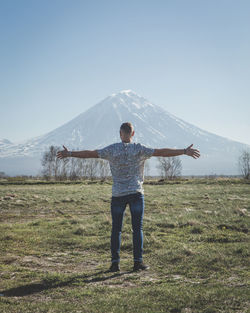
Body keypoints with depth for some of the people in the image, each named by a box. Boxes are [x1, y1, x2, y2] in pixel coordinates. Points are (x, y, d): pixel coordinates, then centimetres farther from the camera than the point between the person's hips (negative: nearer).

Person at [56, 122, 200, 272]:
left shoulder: (112, 150, -1)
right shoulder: (140, 149, -4)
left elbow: (90, 153, 3)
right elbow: (162, 152, -6)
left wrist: (69, 154, 14)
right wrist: (185, 151, -1)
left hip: (118, 195, 1)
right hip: (136, 193, -1)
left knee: (116, 230, 7)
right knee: (137, 229, 5)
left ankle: (115, 262, 7)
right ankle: (138, 261, 4)